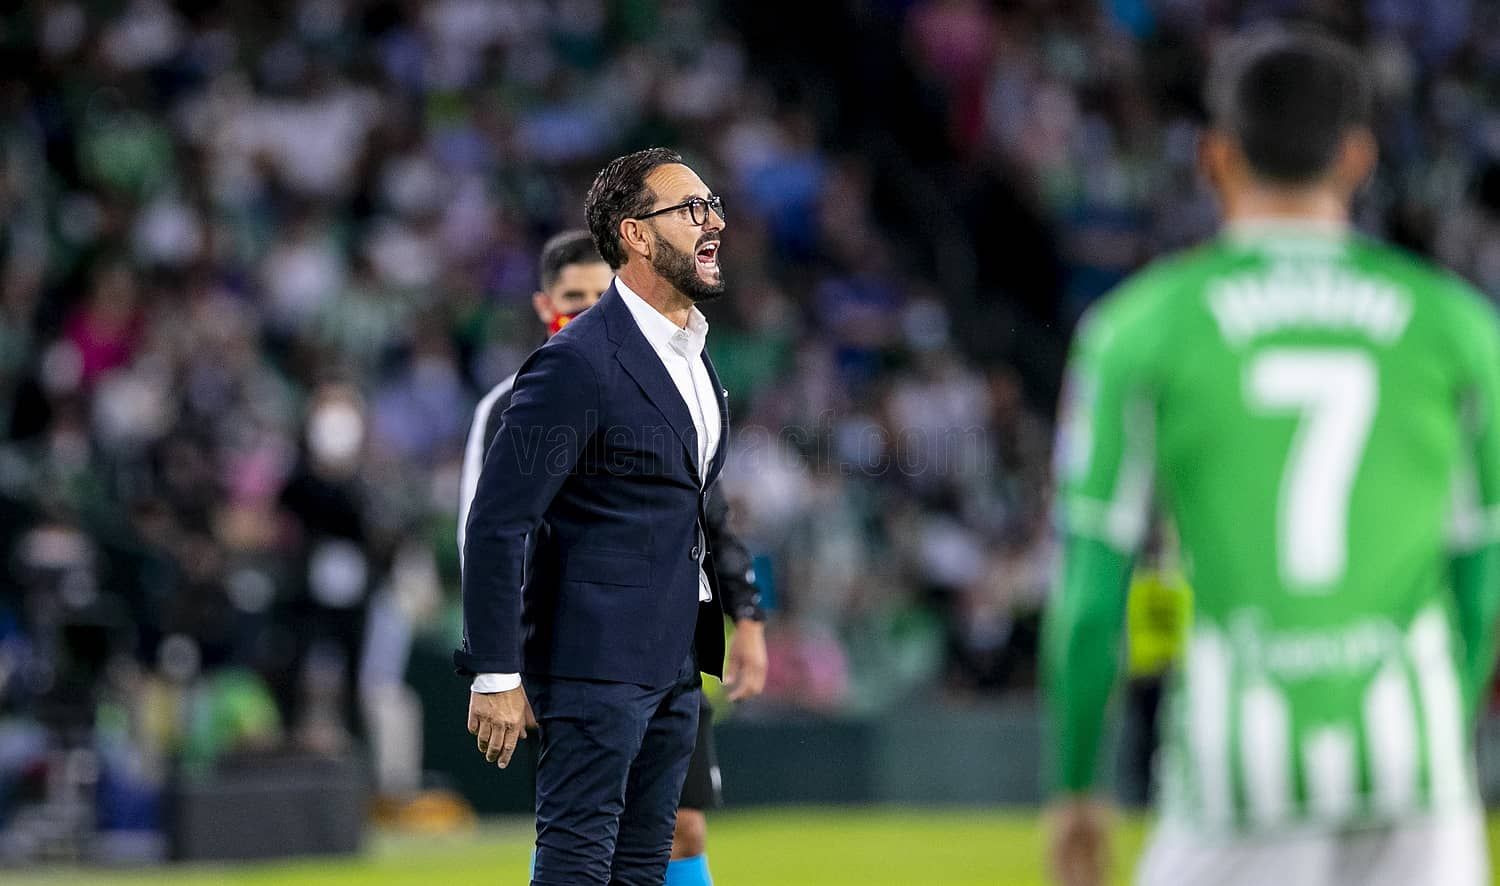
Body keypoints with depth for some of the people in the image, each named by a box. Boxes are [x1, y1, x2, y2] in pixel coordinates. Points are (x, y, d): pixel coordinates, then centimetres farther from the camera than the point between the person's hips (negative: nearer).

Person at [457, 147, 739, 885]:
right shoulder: (579, 363, -16)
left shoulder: (691, 350, 13)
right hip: (596, 658, -9)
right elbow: (496, 523, -17)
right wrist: (496, 676, -19)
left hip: (675, 660, 9)